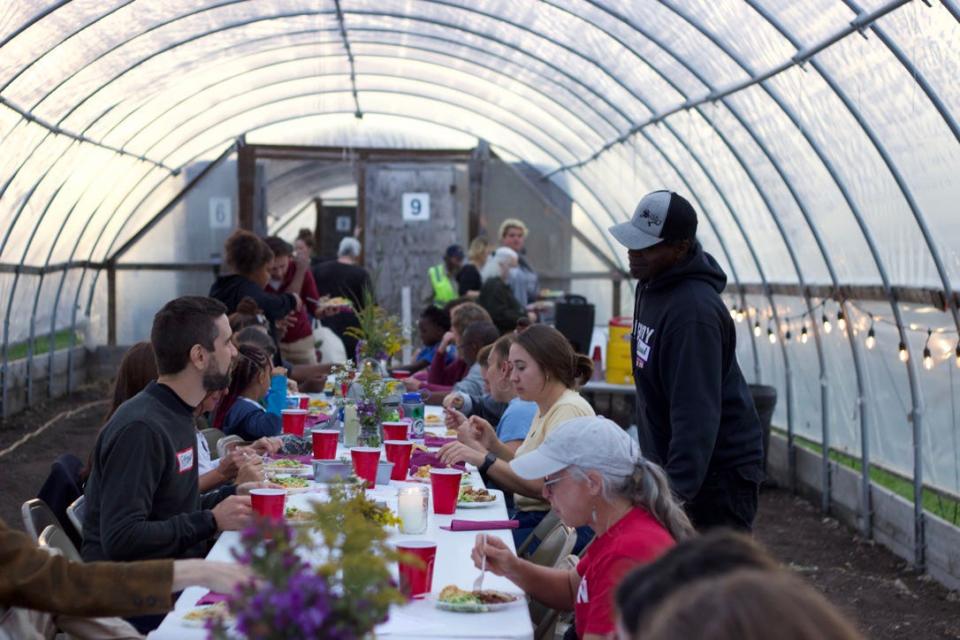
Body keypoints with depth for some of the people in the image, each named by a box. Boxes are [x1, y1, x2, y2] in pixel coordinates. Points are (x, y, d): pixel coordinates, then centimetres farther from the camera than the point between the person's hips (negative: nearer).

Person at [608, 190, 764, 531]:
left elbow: (697, 413, -29)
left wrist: (677, 490, -32)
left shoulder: (694, 311, -25)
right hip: (667, 463, 10)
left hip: (718, 473, -10)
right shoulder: (651, 285, 7)